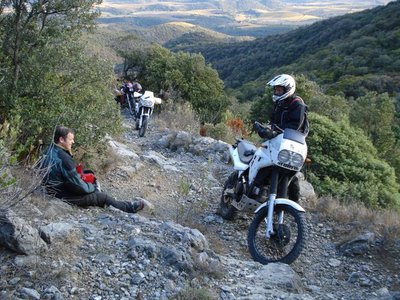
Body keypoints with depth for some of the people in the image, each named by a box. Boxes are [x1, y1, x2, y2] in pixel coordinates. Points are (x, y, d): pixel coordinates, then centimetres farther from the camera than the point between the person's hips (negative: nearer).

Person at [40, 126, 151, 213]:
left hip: (54, 191, 10)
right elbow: (77, 184, -24)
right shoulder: (63, 158, -30)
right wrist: (92, 187, -7)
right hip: (64, 196, -9)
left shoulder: (49, 151, 1)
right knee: (103, 197, 3)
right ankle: (131, 207, 20)